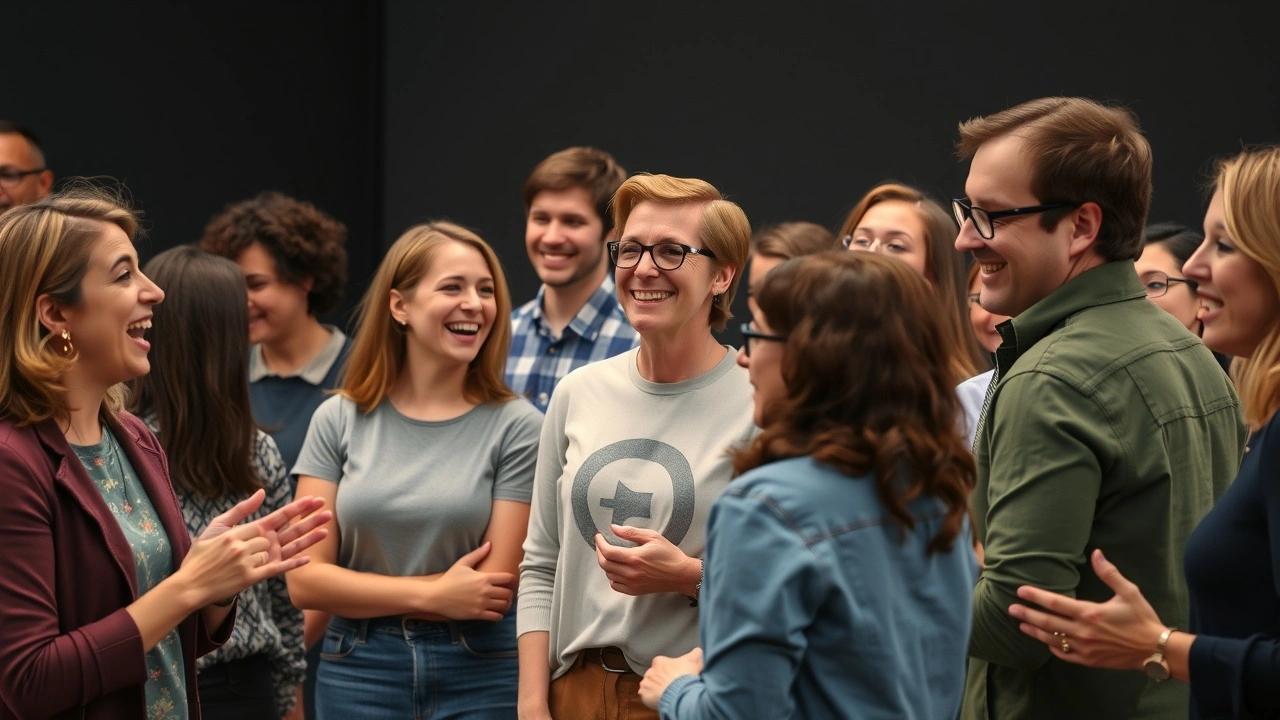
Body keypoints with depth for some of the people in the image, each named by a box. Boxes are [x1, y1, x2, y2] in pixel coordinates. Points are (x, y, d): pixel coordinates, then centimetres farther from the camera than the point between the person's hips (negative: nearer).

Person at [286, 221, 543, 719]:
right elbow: (305, 580, -5)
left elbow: (493, 593, -10)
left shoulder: (517, 427, -5)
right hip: (357, 676, 1)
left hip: (480, 677, -1)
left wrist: (361, 595, -8)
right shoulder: (339, 420, 0)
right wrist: (432, 594, -14)